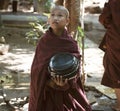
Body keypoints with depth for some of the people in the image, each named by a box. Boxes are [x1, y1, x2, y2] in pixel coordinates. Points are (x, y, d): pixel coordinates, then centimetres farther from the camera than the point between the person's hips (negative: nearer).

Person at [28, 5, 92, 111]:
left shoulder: (71, 44, -7)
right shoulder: (43, 42, -4)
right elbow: (36, 68, -2)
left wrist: (65, 82, -28)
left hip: (66, 91, -1)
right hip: (45, 92, 1)